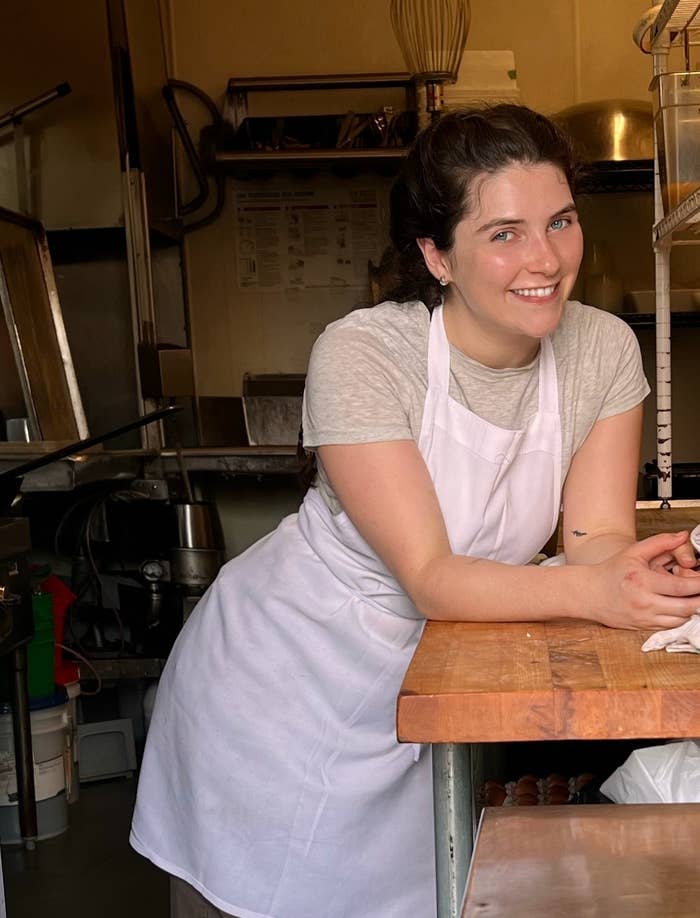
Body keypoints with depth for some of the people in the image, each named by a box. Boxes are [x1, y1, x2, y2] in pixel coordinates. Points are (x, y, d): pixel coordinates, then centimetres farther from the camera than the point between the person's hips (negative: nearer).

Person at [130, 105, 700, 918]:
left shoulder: (603, 350, -10)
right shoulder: (361, 354, -24)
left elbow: (597, 538, -12)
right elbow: (428, 576, -27)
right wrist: (591, 592, -41)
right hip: (281, 685, -3)